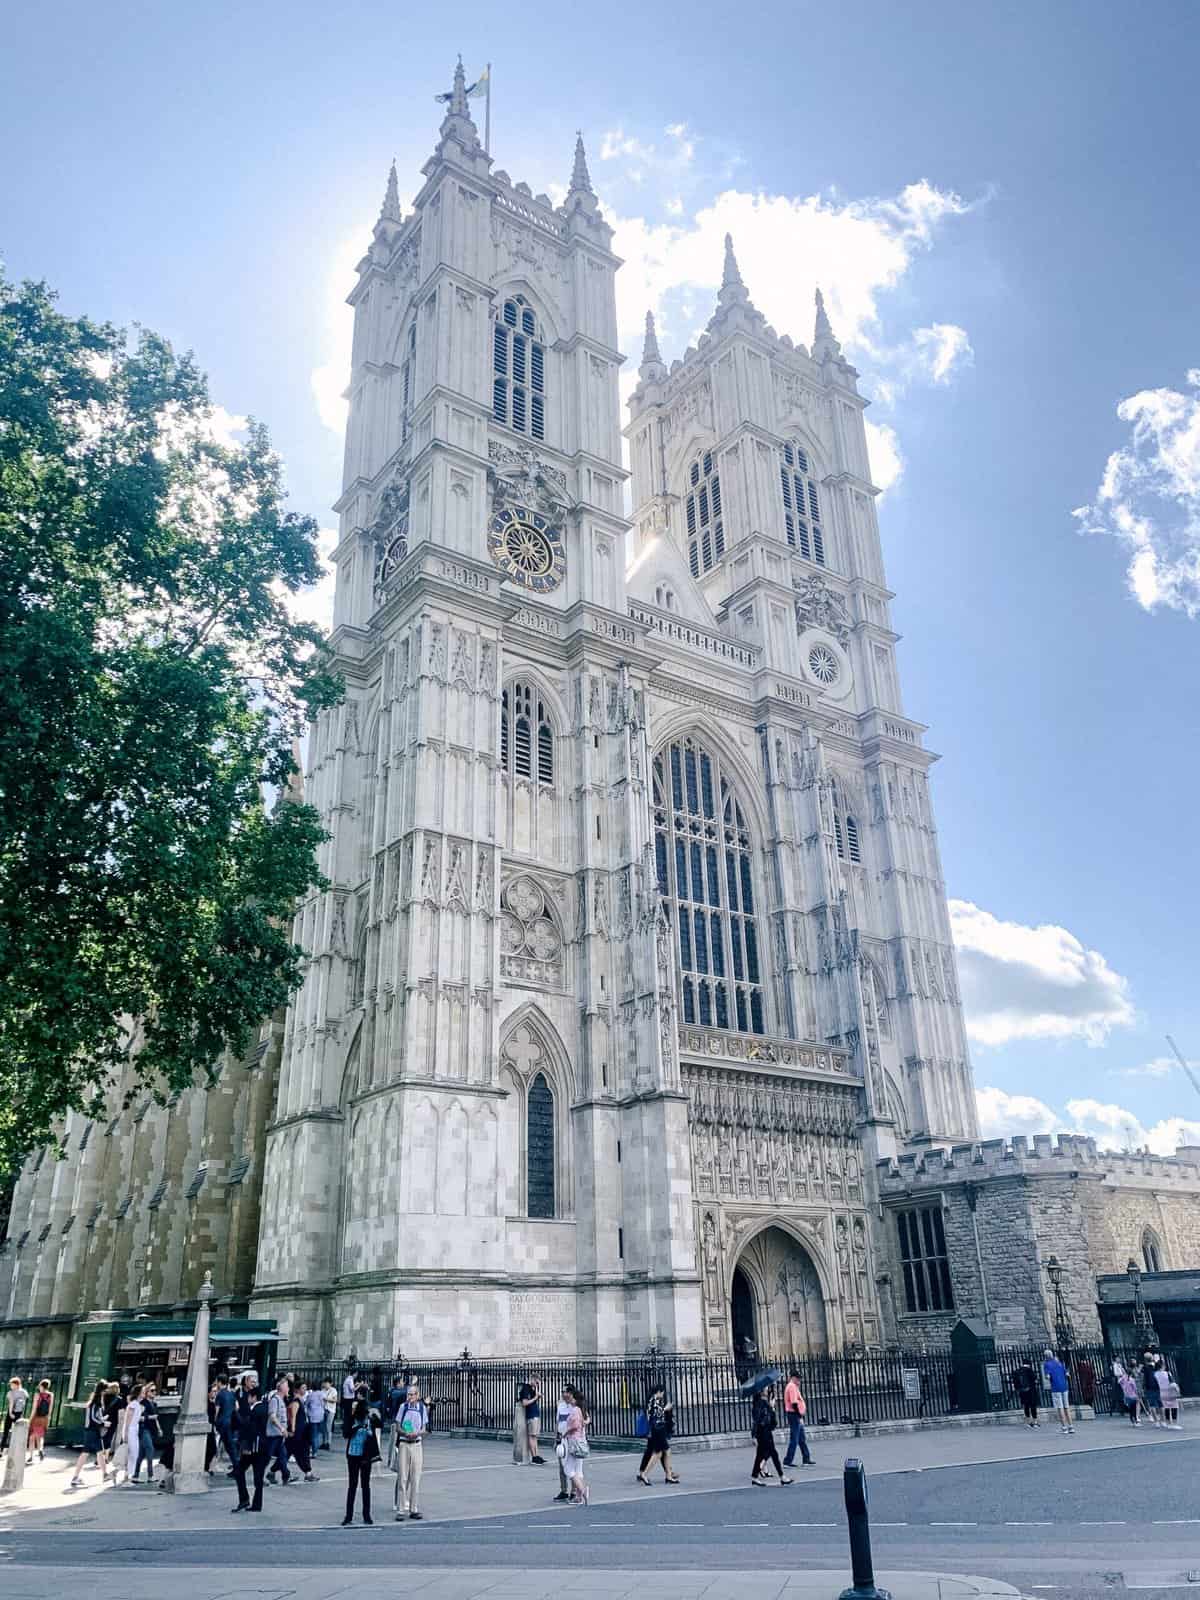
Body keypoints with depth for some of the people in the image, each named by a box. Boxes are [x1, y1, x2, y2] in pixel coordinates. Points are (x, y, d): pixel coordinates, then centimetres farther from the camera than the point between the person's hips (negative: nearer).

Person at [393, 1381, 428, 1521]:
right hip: (404, 1444, -1)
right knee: (402, 1478, -2)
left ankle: (414, 1509, 13)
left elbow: (424, 1429, 6)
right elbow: (397, 1427, 1)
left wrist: (417, 1433, -16)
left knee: (415, 1478, 4)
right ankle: (401, 1510, 4)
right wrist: (405, 1433, -19)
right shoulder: (403, 1406, -1)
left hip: (417, 1445, 1)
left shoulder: (422, 1408, 2)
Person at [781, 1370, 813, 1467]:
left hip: (795, 1415, 11)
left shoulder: (790, 1386, 17)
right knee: (794, 1440, -6)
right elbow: (794, 1403, -22)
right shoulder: (792, 1387, -16)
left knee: (802, 1439, 16)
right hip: (795, 1415, -11)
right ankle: (787, 1461, -3)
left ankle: (806, 1459, 23)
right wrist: (800, 1416, -21)